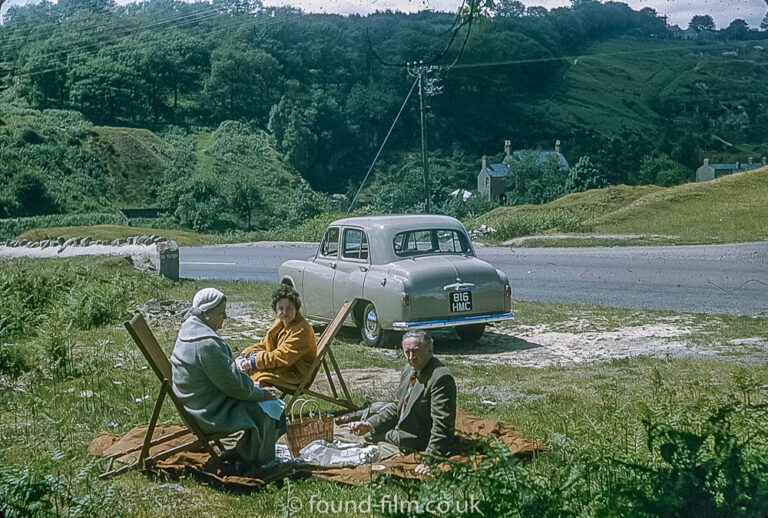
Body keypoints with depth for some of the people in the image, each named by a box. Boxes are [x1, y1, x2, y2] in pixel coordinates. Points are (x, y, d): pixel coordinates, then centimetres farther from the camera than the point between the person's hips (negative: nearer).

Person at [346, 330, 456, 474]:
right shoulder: (408, 370, 0)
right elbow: (398, 407, 9)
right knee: (377, 408, 19)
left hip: (420, 443, -8)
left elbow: (441, 424, -33)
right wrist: (370, 425, -3)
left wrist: (429, 460, -37)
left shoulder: (441, 378, -31)